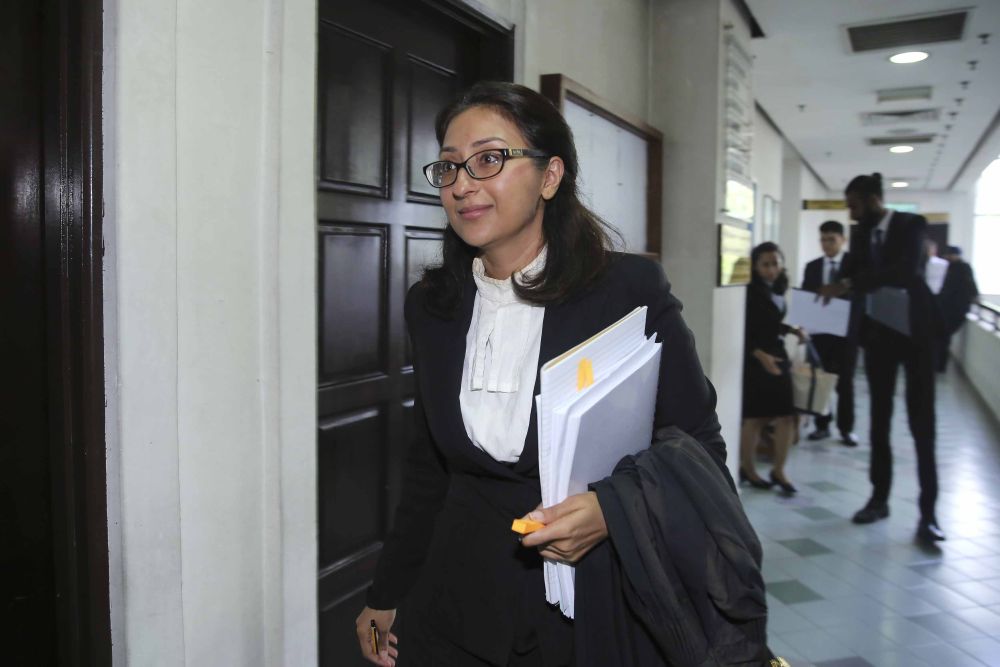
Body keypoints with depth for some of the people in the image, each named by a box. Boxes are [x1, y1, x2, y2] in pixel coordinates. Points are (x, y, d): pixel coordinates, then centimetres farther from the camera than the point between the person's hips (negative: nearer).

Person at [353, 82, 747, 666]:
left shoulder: (631, 290, -13)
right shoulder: (432, 306, 0)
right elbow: (429, 470, 9)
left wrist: (614, 510, -26)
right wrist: (387, 596, 15)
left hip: (596, 615, -3)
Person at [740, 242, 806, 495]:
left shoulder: (778, 289, 9)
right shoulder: (749, 292, -13)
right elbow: (742, 331, -15)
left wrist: (792, 330, 5)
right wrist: (760, 354, -24)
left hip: (777, 355, 7)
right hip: (754, 359, -7)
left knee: (788, 415, 4)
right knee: (755, 416, 2)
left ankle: (778, 470, 17)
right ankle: (747, 468, 19)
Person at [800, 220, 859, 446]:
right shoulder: (812, 267, 9)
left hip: (847, 331, -3)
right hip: (819, 330, 3)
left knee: (845, 382, 5)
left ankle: (846, 428, 14)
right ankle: (822, 425, 15)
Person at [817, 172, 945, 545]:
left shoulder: (911, 225, -10)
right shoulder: (861, 234, 6)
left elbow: (906, 271, -25)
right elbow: (857, 278, 3)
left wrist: (849, 284, -33)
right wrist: (836, 291, -19)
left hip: (914, 331, -5)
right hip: (878, 332, 5)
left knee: (921, 423, -4)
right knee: (879, 419, 9)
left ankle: (927, 512, 0)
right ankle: (879, 498, 19)